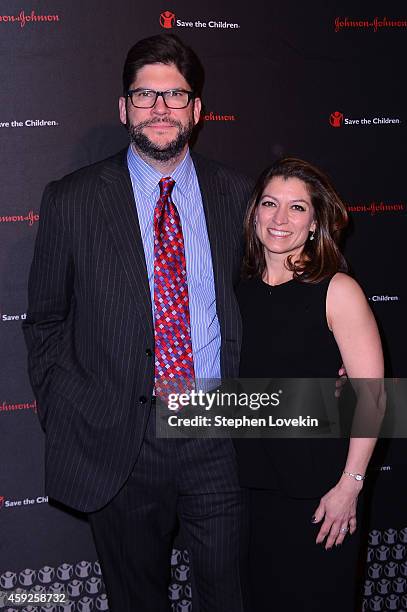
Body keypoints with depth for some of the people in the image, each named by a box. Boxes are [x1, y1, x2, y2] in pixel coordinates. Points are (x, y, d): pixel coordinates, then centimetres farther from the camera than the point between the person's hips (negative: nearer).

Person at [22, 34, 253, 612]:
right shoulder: (72, 200, -3)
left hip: (218, 439, 1)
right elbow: (44, 322, 4)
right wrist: (65, 421, -2)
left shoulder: (235, 194, 2)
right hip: (117, 447, -1)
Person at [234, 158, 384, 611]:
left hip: (316, 488, -4)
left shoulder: (337, 291, -12)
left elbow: (372, 396, -13)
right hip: (249, 483, 5)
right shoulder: (240, 291, 3)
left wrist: (350, 485, -15)